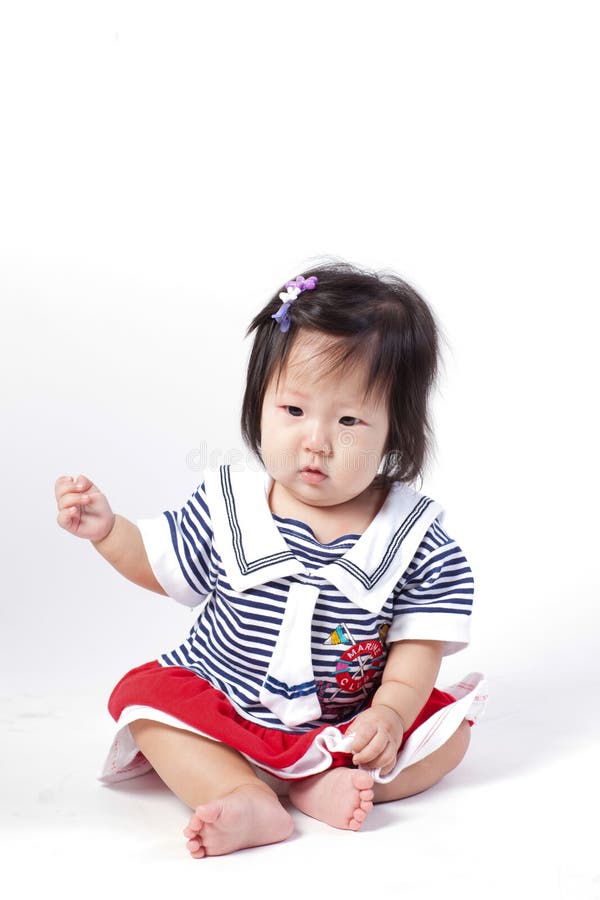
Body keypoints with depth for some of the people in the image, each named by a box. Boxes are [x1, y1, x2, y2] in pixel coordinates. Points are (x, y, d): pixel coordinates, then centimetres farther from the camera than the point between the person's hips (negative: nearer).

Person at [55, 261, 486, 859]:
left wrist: (390, 714, -24)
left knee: (448, 725, -15)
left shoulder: (415, 538, -13)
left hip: (347, 726, 0)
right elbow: (161, 565, 7)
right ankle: (251, 805, -36)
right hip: (221, 715, 1)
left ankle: (321, 786, -29)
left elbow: (418, 647, -9)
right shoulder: (227, 507, -8)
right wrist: (107, 529, -9)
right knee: (146, 696, -21)